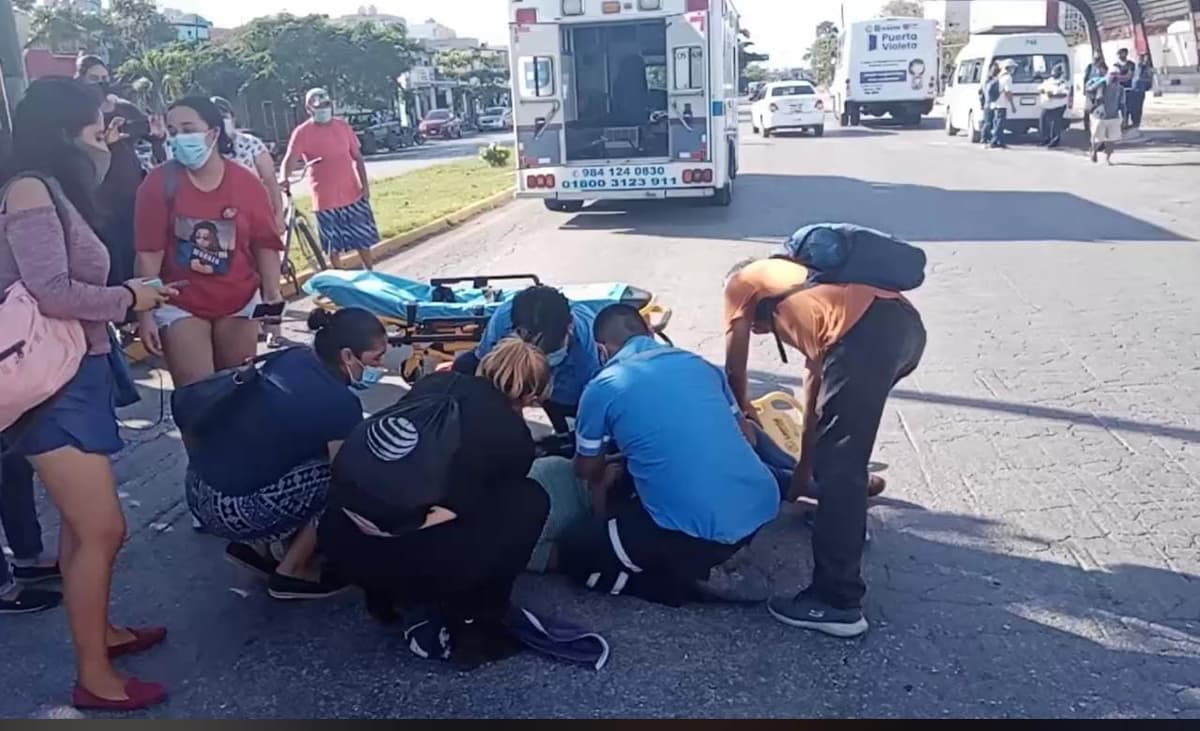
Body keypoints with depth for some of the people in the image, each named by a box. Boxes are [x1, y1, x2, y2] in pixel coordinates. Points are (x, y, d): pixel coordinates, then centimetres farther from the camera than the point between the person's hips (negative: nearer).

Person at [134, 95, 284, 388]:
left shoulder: (247, 183, -5)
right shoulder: (159, 182, -8)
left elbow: (265, 244, 0)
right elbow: (149, 251, -9)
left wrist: (272, 292, -12)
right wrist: (145, 312, -11)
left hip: (239, 303, 2)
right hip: (181, 306, -2)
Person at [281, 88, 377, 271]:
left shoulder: (343, 126, 5)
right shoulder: (302, 133, -7)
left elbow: (357, 157, 9)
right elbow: (291, 158, -19)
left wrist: (365, 184, 0)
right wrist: (285, 177, -39)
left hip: (353, 194, 3)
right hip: (326, 199, -3)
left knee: (363, 238, 11)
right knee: (333, 245, 6)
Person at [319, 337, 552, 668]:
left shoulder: (438, 382, 18)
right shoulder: (516, 437, 8)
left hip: (338, 538, 6)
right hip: (410, 556, -5)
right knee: (529, 501, 13)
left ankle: (384, 596, 30)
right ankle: (474, 626, 13)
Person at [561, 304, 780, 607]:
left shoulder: (602, 388, 1)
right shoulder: (701, 363, 13)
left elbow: (588, 471, 17)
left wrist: (609, 475, 42)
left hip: (698, 528, -6)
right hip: (761, 505, 6)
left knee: (574, 551, 14)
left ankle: (682, 580, 4)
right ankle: (696, 561, 17)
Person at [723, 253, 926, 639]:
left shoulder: (742, 282, 24)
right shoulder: (797, 280, 41)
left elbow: (735, 369, 23)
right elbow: (816, 374, 40)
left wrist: (742, 408, 45)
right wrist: (805, 462, 43)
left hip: (865, 332, -8)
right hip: (905, 322, 8)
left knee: (838, 466, -4)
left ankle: (838, 603, -1)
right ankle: (848, 524, 46)